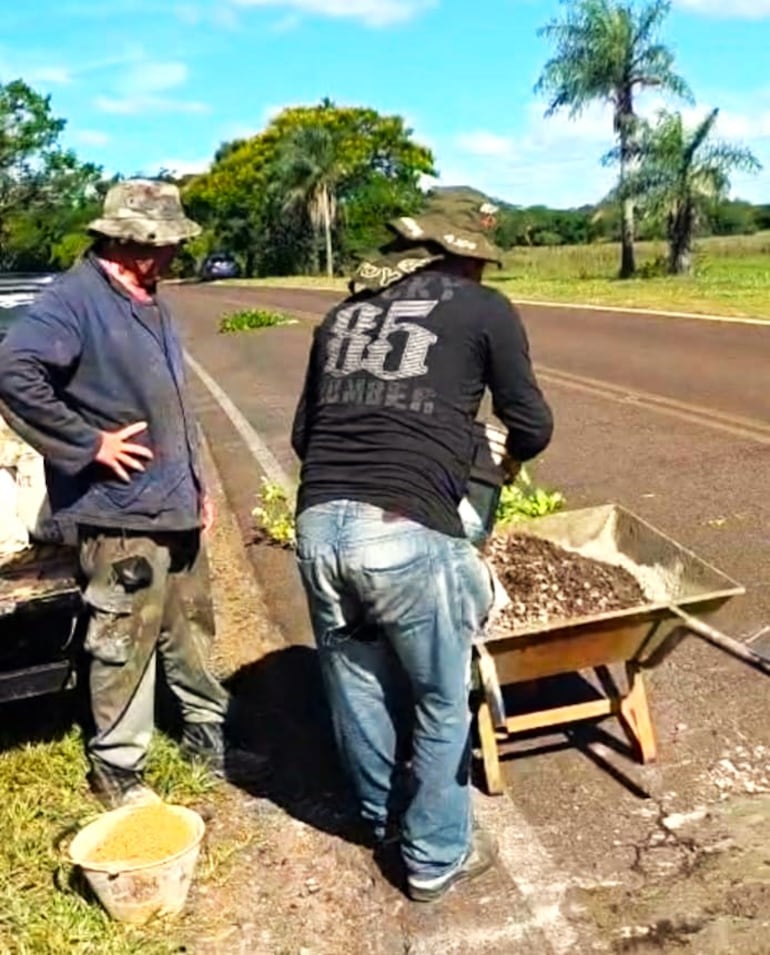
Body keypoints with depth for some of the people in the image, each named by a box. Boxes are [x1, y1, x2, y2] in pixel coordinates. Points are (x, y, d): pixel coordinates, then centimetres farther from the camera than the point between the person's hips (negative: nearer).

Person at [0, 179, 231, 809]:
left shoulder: (147, 300, 14)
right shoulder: (76, 298, -15)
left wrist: (198, 485, 19)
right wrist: (88, 444, -22)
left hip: (173, 505, 9)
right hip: (121, 512, -9)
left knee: (189, 631, 19)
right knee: (124, 645, 3)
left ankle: (209, 734, 36)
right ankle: (117, 770, 20)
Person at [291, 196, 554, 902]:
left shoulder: (343, 314, 20)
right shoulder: (484, 310, 7)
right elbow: (532, 424, 13)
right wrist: (512, 457, 35)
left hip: (318, 524, 6)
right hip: (409, 534, -5)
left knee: (357, 684, 24)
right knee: (442, 702, 17)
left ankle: (383, 812, 48)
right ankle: (436, 856, 33)